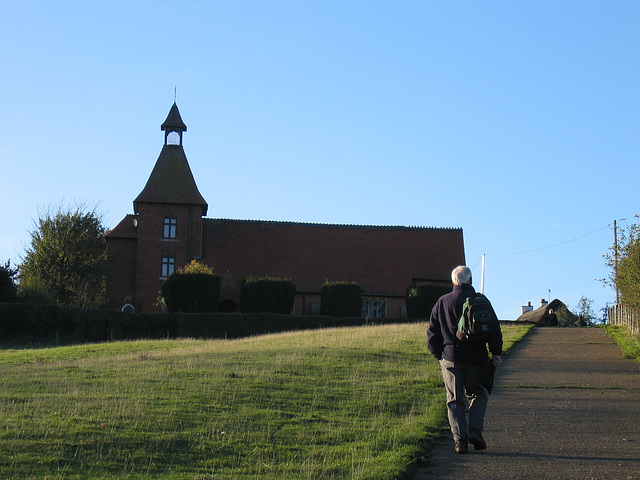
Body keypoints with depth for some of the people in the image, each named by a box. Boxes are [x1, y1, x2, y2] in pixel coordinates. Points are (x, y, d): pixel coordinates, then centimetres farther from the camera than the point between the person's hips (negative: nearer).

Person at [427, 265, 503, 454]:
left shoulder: (442, 302, 6)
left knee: (455, 400, 6)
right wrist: (496, 353, 3)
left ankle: (460, 438, -2)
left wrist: (437, 354, 18)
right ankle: (475, 430, -3)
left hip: (450, 358, 1)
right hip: (476, 358, -1)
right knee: (478, 395, 15)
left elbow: (432, 332, 9)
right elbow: (494, 328, -2)